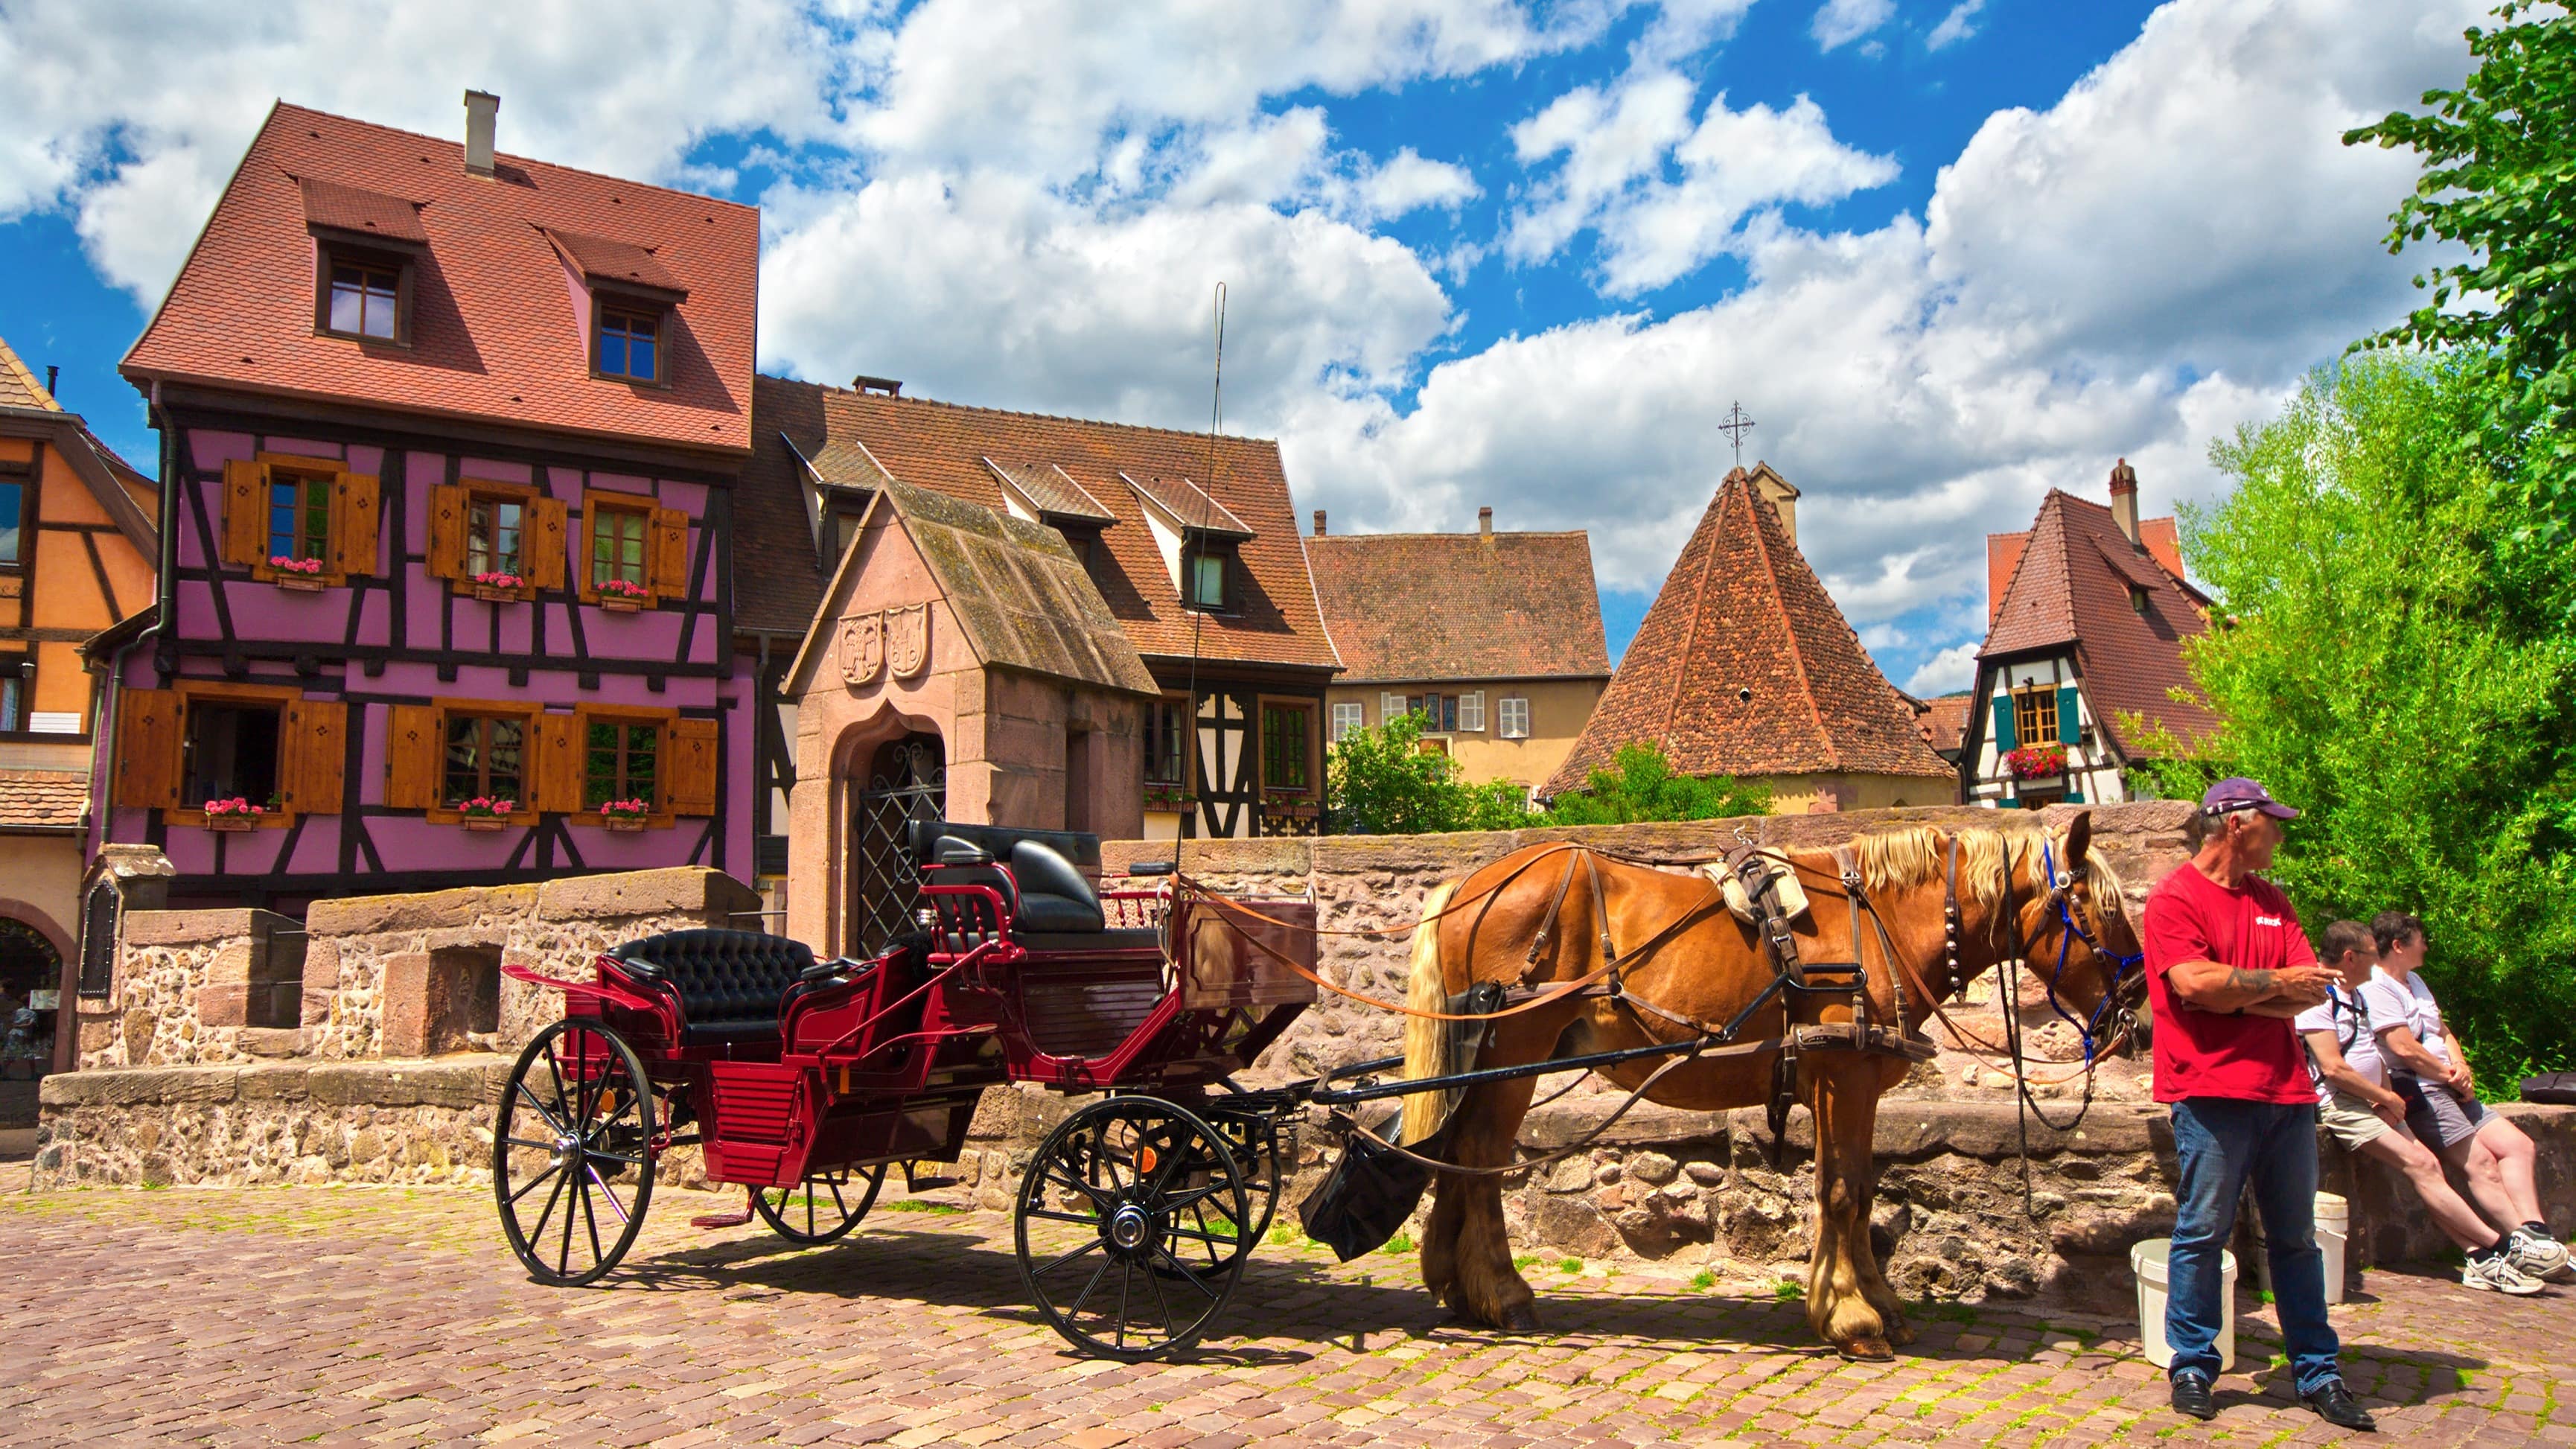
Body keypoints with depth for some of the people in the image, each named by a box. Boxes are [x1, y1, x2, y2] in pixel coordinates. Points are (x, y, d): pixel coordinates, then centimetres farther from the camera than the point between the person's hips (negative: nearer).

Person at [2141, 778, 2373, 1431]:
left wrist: (2234, 994, -9)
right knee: (2203, 1233, -1)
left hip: (2286, 1091, 6)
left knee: (2296, 1237, 11)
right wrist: (2275, 983, -5)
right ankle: (2192, 1366, 10)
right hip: (2212, 1091, -6)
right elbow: (2194, 983, -18)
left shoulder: (2273, 901, 17)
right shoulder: (2175, 897, -4)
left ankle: (2319, 1372, 19)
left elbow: (2311, 990, 6)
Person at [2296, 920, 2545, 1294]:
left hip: (2372, 1101, 9)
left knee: (2428, 1165, -6)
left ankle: (2482, 1259, -12)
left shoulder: (2358, 997, 19)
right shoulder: (2319, 1000, -12)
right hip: (2340, 1104, -9)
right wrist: (2386, 1098, -8)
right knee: (2419, 1165, -16)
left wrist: (2386, 1095, 2)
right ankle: (2499, 1247, -12)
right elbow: (2333, 1068, -18)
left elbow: (2376, 1056, 22)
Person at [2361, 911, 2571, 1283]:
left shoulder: (2414, 980, 21)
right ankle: (2525, 1243, -16)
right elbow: (2404, 1049, -19)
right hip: (2416, 1091, -10)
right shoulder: (2376, 987, -12)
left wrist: (2460, 1066, 3)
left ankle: (2533, 1233, -12)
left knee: (2517, 1144, -2)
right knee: (2480, 1161, -17)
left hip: (2447, 1088, 10)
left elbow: (2443, 1031, 24)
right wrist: (2452, 1076, -5)